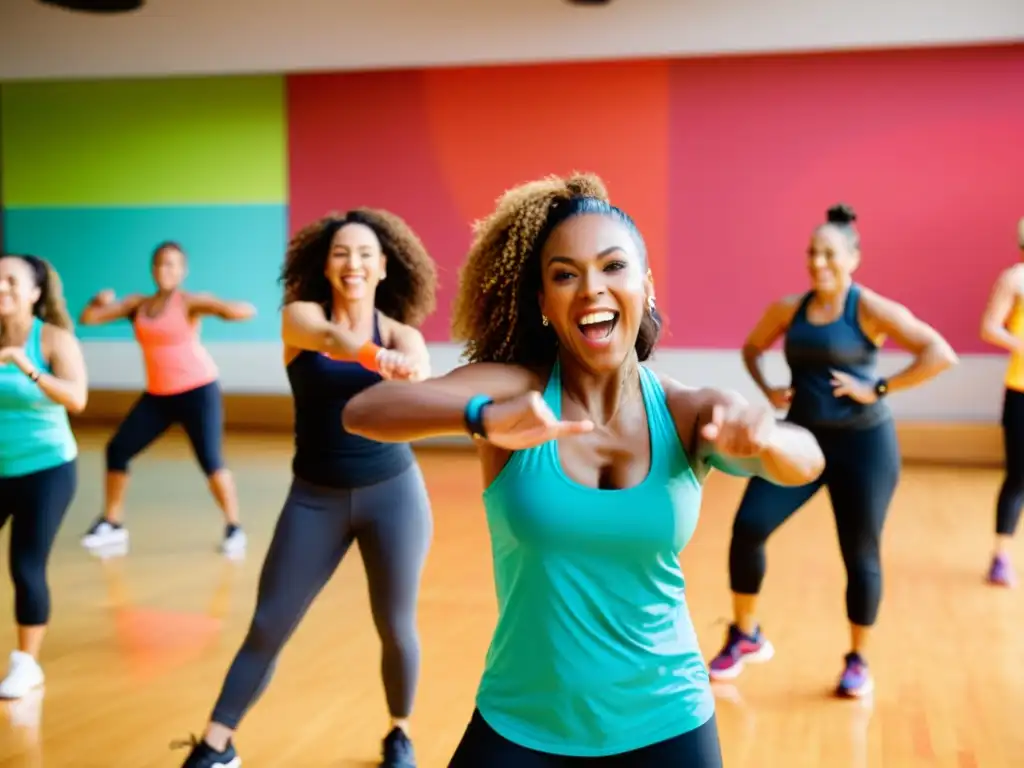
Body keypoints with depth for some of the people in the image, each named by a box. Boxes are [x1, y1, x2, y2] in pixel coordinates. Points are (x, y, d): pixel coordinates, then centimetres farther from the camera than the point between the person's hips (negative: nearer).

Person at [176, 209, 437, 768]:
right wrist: (378, 357, -53)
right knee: (267, 626, 1)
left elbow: (418, 380, -28)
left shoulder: (402, 335, -5)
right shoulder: (300, 314, -6)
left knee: (395, 626, 5)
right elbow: (330, 337, -30)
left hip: (392, 492, 0)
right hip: (315, 497, 0)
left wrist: (405, 372, -54)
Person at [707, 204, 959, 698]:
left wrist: (877, 390, -19)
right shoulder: (788, 309, 5)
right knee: (748, 528, -9)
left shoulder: (871, 309, -9)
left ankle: (858, 662, 22)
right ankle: (744, 637, 10)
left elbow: (941, 355, -17)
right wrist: (766, 391, 6)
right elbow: (751, 348, 24)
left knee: (860, 553, 4)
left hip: (863, 443, -4)